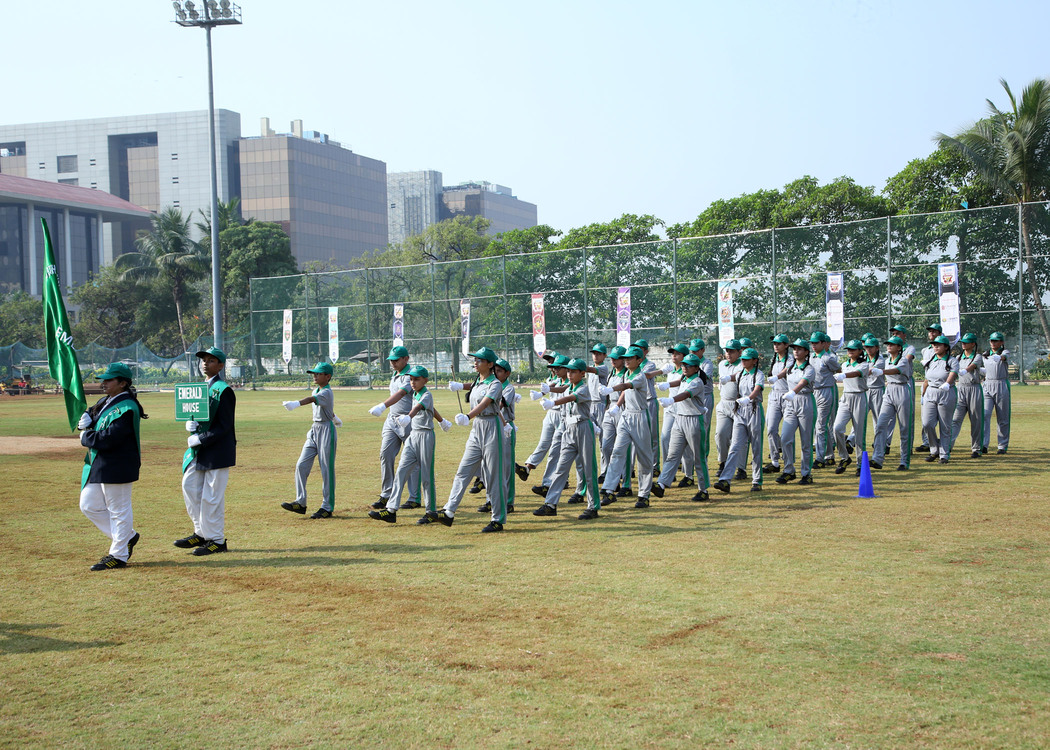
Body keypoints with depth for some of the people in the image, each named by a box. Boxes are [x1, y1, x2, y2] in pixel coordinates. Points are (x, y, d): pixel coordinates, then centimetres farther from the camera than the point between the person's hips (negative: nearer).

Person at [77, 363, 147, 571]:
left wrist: (86, 437, -10)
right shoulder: (105, 402, 12)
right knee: (89, 505, 16)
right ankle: (127, 537, 27)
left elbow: (109, 438, -27)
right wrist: (87, 419, -1)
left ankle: (119, 555, 10)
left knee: (119, 510, 0)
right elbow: (91, 416, 24)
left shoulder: (126, 408, -19)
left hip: (117, 467, -11)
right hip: (97, 466, 11)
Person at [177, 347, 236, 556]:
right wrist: (190, 423, -1)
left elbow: (224, 426, -17)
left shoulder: (223, 390, -13)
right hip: (199, 448, 9)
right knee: (190, 486, 9)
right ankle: (201, 533, 22)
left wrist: (200, 439, -20)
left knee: (211, 496, -4)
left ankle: (216, 540, 7)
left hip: (217, 450, -9)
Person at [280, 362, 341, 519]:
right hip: (314, 430, 9)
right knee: (301, 465, 0)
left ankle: (327, 507, 2)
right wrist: (334, 417, 47)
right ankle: (300, 503, 1)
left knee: (326, 469, -4)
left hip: (326, 431, -9)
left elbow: (312, 399, -36)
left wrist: (296, 403, -53)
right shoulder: (317, 390, 12)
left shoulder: (326, 392, -15)